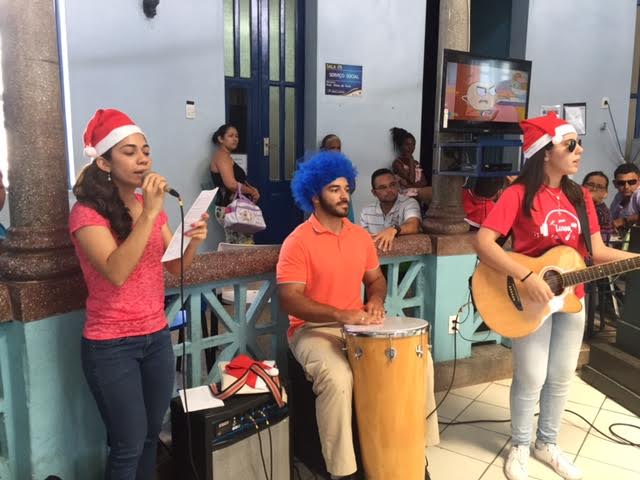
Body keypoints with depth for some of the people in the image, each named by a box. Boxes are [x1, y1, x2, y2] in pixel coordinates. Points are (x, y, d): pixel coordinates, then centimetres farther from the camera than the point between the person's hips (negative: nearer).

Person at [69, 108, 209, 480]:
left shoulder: (150, 206, 7)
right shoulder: (87, 213, -14)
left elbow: (176, 266, 7)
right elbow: (116, 272, -28)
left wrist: (193, 242, -14)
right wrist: (149, 214, -30)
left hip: (157, 336, 6)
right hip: (111, 346, -6)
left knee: (152, 435, 16)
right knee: (129, 443, 4)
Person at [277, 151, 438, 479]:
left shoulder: (360, 236, 8)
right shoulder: (298, 241, -13)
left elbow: (375, 278, 18)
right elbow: (289, 300, -19)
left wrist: (375, 299, -7)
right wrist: (340, 315, -29)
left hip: (359, 325, 6)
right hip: (313, 329, -6)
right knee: (337, 378, -34)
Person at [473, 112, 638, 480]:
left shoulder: (581, 197, 5)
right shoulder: (519, 194, -15)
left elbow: (597, 251, 5)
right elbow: (483, 242, -24)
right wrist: (527, 277, -30)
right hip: (530, 300, -6)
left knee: (562, 377, 14)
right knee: (531, 379, 2)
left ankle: (547, 444, 35)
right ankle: (520, 447, 25)